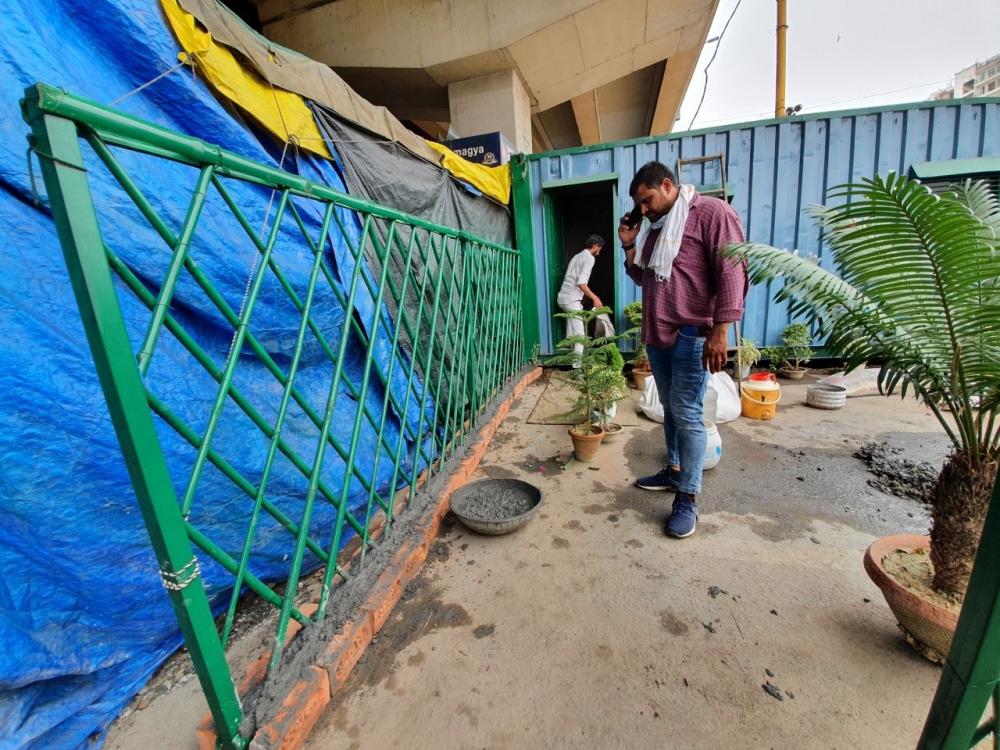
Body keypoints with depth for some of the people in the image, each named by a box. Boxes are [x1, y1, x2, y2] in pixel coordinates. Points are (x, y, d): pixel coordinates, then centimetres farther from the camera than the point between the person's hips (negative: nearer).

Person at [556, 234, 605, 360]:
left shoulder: (577, 256, 23)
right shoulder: (589, 258, -6)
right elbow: (581, 282, -18)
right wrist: (595, 298, -11)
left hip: (563, 297, 10)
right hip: (571, 299, -10)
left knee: (572, 334, 18)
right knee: (579, 334, -10)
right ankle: (578, 365, -14)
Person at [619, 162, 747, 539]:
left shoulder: (712, 213, -6)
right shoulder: (656, 227, 19)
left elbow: (731, 272, -14)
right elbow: (641, 276, 25)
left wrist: (719, 331, -21)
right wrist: (629, 244, 10)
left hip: (691, 335, -8)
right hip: (657, 334, 8)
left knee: (687, 414, -6)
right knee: (670, 408, 15)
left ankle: (688, 498, 5)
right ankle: (675, 471, 30)